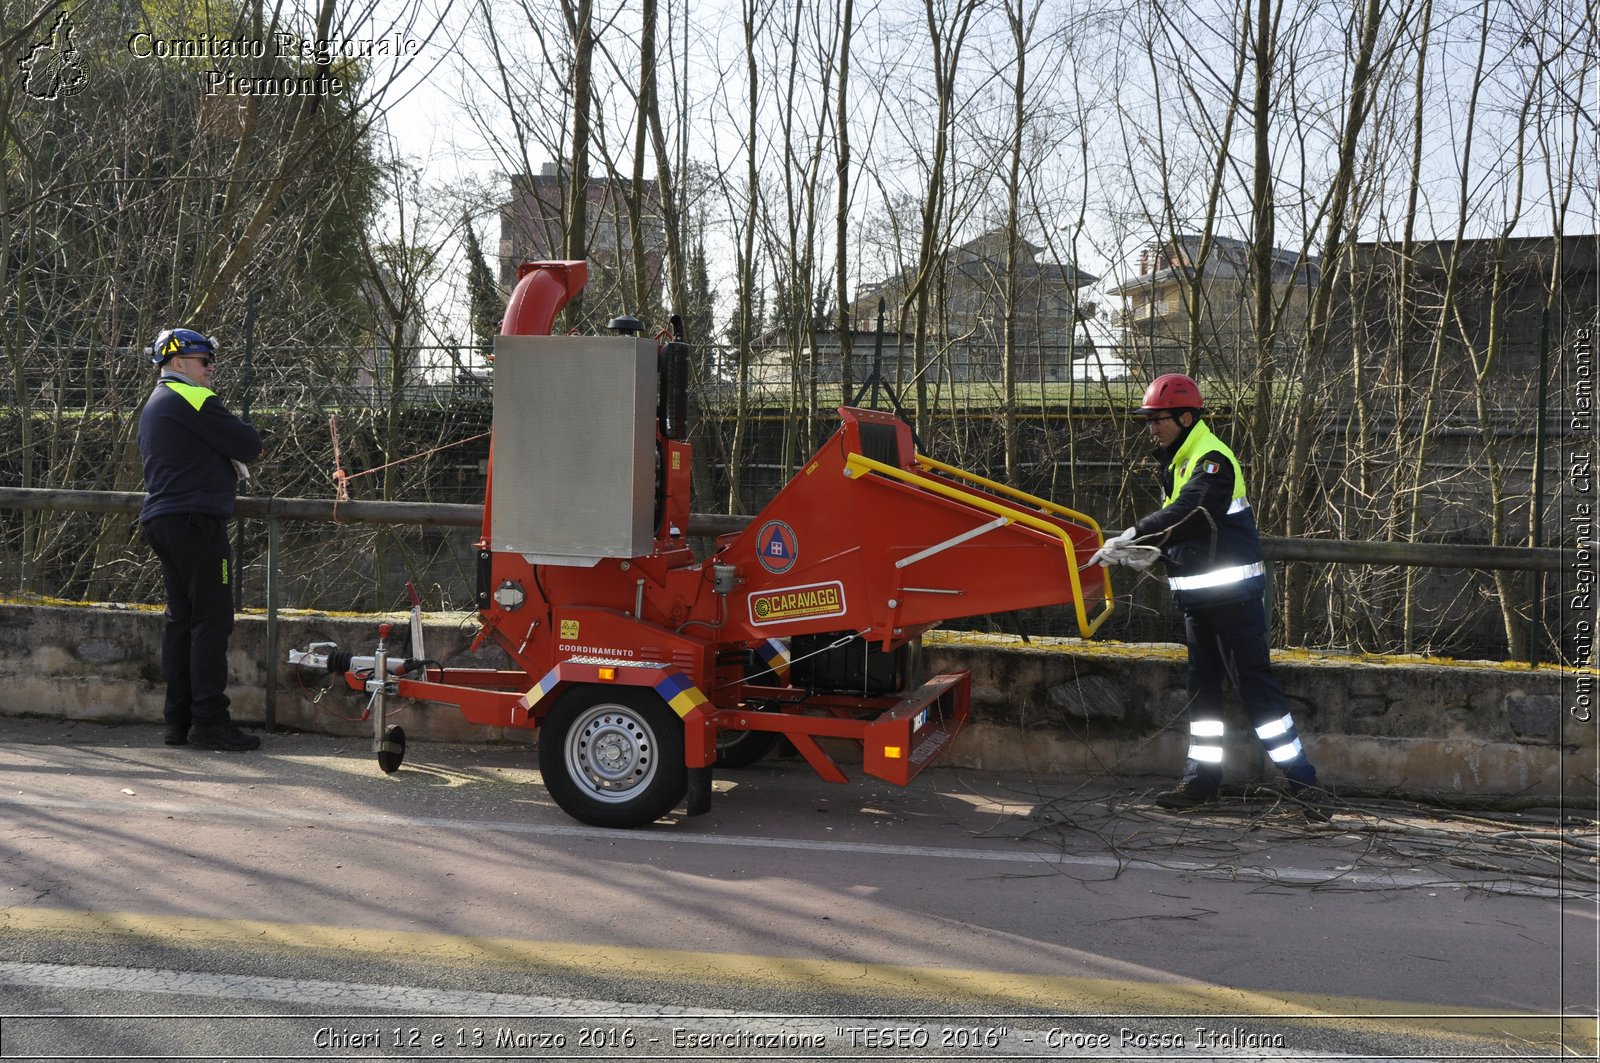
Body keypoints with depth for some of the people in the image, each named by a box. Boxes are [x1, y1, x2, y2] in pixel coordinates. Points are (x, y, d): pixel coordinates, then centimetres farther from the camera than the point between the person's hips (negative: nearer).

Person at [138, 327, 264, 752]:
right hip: (196, 521, -10)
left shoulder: (153, 406, 23)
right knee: (212, 618, -9)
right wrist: (244, 448, 12)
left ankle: (179, 719, 10)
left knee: (181, 618, 9)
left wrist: (229, 460, 12)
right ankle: (209, 720, -11)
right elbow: (249, 445, -10)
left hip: (161, 521, 10)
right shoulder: (193, 398, -8)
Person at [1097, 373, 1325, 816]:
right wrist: (1144, 551, -2)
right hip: (1198, 596, 10)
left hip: (1232, 593, -10)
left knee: (1254, 683, -8)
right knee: (1203, 685, 13)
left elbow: (1185, 514, -29)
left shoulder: (1212, 459, -16)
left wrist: (1132, 536, -24)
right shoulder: (1179, 461, 14)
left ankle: (1302, 780, -3)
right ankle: (1202, 779, 20)